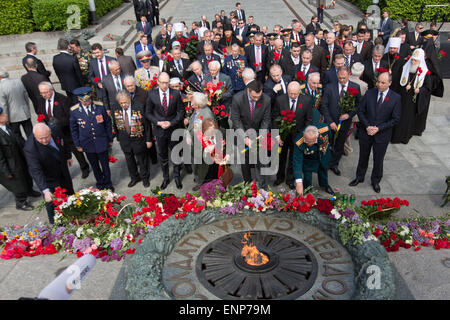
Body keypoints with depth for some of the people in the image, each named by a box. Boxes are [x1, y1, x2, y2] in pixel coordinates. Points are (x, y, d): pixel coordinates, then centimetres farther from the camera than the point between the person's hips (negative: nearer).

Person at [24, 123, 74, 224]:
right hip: (48, 179, -6)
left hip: (63, 172, 6)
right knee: (52, 202, 7)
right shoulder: (30, 148, -36)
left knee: (70, 194, 27)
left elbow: (64, 144, 2)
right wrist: (45, 190, -47)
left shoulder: (55, 132, -22)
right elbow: (35, 171, -39)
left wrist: (68, 156, 18)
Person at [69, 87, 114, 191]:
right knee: (95, 167, 16)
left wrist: (110, 139, 5)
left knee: (105, 165, 11)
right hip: (87, 145, 1)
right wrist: (78, 145, 3)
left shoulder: (100, 107, -11)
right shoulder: (74, 111, -10)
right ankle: (100, 184, 38)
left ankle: (108, 185, 33)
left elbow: (108, 123, 0)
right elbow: (73, 129, 1)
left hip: (101, 143, 0)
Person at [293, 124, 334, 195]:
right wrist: (299, 183, -47)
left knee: (323, 171, 25)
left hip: (323, 156, 3)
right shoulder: (299, 143, -44)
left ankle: (325, 185, 55)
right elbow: (297, 162, -42)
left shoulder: (325, 129, -40)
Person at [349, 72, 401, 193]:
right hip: (366, 132, 1)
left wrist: (379, 128, -16)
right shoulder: (369, 93, -5)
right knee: (363, 157, 18)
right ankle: (359, 177, 38)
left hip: (382, 135, -1)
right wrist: (367, 126, -14)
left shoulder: (396, 98, -9)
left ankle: (375, 181, 34)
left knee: (378, 160, 13)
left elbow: (395, 119, -7)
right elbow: (360, 111, -2)